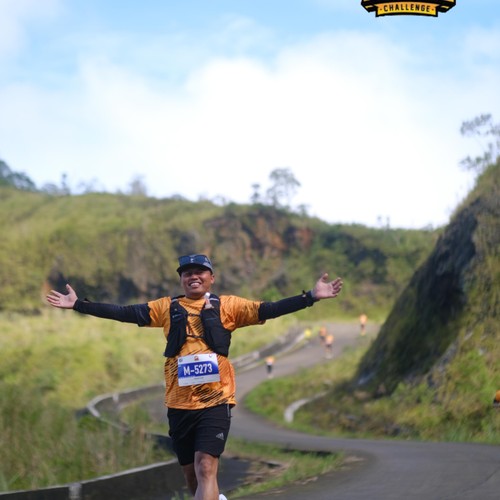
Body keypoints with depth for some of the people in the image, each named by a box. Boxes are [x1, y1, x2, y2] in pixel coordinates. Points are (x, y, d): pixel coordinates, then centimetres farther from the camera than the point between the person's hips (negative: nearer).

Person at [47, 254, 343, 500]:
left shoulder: (226, 306, 5)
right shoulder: (168, 308, 10)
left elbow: (267, 311, -2)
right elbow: (125, 313, 7)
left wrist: (312, 297, -12)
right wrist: (78, 304, 2)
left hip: (216, 400, -3)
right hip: (179, 403, 3)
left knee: (206, 467, -16)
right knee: (191, 473, 12)